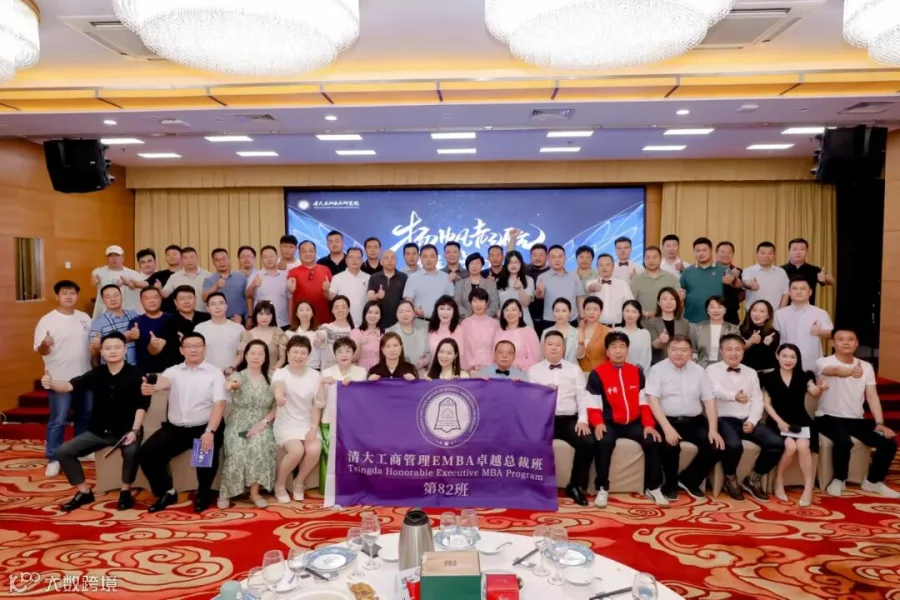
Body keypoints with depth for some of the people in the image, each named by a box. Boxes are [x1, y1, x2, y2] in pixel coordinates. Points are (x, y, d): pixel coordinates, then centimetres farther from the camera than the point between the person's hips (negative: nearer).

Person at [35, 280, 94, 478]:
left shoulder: (85, 318, 6)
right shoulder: (47, 320, -8)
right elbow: (39, 350, -11)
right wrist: (45, 345, -32)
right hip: (60, 379, -5)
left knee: (85, 416, 16)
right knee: (58, 420, 0)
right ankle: (53, 459, 9)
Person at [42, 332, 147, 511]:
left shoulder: (136, 374, -9)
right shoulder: (96, 374, 2)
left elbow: (142, 405, -12)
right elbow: (70, 386, -10)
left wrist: (134, 431, -19)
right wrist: (51, 383, -32)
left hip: (126, 430, -5)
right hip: (99, 431, 5)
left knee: (131, 451, -35)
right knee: (63, 452, -6)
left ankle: (125, 492, -9)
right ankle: (84, 492, 11)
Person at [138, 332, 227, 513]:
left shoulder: (215, 373, 1)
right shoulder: (173, 371, 9)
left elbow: (219, 404, -10)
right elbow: (163, 381, -16)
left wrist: (210, 432, -25)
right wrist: (151, 387, -43)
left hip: (204, 428, -3)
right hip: (174, 428, 4)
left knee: (208, 452, -30)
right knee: (146, 453, -12)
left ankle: (203, 494, 0)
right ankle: (167, 493, 11)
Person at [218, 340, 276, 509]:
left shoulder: (270, 380, 7)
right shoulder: (238, 376, 0)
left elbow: (275, 407, 6)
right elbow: (229, 385, -25)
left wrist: (264, 422, -12)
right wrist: (230, 385, -51)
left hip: (261, 426, 1)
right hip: (238, 425, -1)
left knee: (260, 447, -30)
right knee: (237, 451, -28)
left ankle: (255, 492, -16)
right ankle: (225, 492, -8)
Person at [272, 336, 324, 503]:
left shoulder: (314, 375, 2)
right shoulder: (280, 373, -8)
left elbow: (317, 405, 2)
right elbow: (278, 386, -34)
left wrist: (313, 428, -11)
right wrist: (279, 394, -59)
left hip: (308, 423, 3)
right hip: (286, 424, -3)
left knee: (314, 450, -26)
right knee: (297, 450, -29)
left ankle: (298, 483, 5)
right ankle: (280, 484, 1)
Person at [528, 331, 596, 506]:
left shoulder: (574, 369, 18)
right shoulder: (533, 370, 14)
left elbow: (583, 396, 7)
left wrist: (583, 420, -8)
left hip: (569, 419, 1)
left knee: (588, 442, -25)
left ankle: (576, 486, -3)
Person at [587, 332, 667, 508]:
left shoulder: (637, 372, 10)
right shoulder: (597, 374, -4)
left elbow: (644, 401, 9)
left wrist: (649, 424, -4)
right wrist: (598, 423, -24)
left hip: (634, 423, 4)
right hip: (609, 423, -4)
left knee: (653, 441, -20)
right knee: (604, 442, -34)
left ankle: (653, 487, -1)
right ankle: (602, 489, -19)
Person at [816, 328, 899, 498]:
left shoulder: (866, 367, 9)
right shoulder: (823, 362, -9)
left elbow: (872, 396, 2)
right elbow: (836, 371, -35)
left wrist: (880, 423, -11)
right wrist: (851, 371, -58)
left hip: (856, 420, 6)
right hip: (829, 418, -5)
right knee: (844, 442, -33)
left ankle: (873, 481, 13)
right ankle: (839, 480, -4)